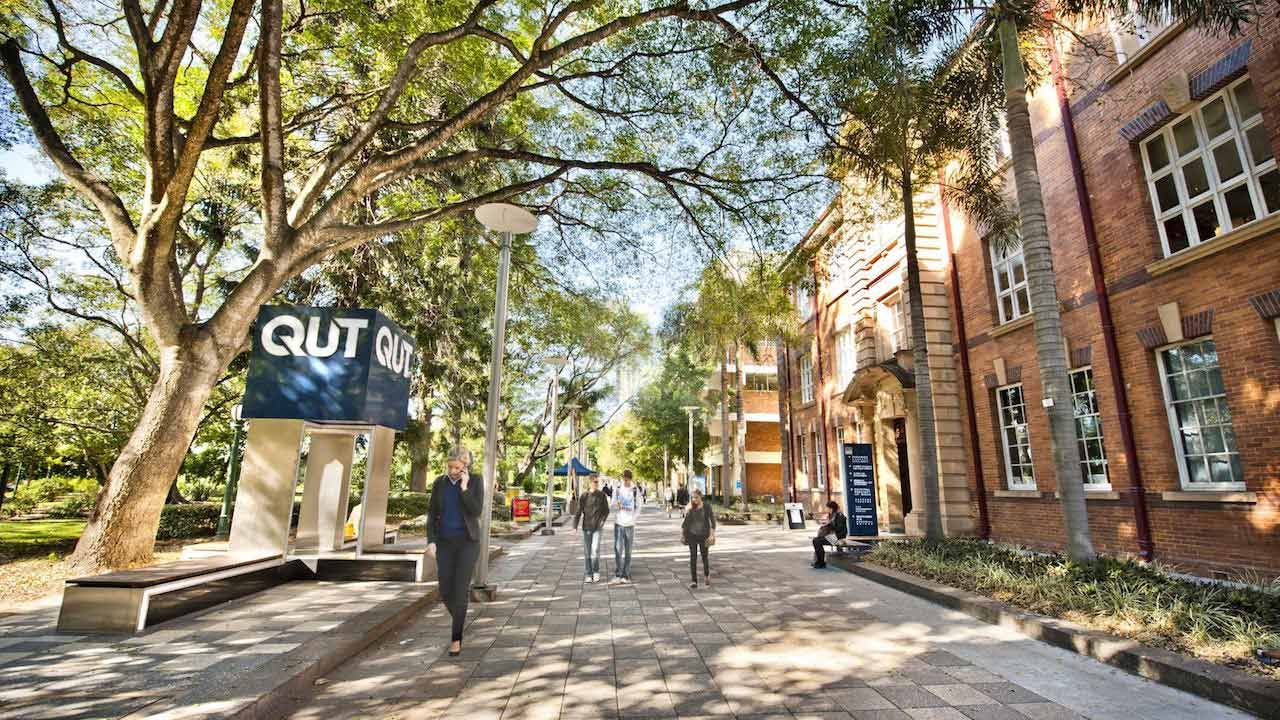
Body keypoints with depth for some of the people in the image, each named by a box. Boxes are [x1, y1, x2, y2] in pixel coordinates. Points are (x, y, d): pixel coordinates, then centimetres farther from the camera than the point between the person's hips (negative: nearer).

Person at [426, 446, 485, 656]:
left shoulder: (476, 481, -8)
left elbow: (476, 512, -18)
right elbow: (432, 513, 2)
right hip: (445, 542, 4)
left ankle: (456, 638, 8)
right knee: (446, 592, 3)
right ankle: (460, 621, 34)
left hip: (468, 542, -3)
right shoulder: (439, 482, 2)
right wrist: (431, 541, -10)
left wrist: (464, 487, -22)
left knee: (459, 590, -10)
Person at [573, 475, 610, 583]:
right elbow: (578, 512, -2)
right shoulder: (585, 496, -1)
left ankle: (596, 572, 9)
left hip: (597, 528, -1)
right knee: (587, 552, 4)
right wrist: (575, 526, -10)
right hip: (586, 527, 1)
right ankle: (588, 574, 18)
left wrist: (602, 521, -7)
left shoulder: (602, 495, 0)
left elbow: (606, 510, 8)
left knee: (595, 550, -12)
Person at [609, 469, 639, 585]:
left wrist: (632, 518, -8)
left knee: (628, 551, 5)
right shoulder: (617, 490, 4)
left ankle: (626, 576, 13)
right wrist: (616, 505, -21)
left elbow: (638, 507, 7)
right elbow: (612, 505, 2)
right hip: (618, 523, 0)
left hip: (630, 524, 0)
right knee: (618, 549, -9)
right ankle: (618, 576, -6)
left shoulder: (635, 490, 3)